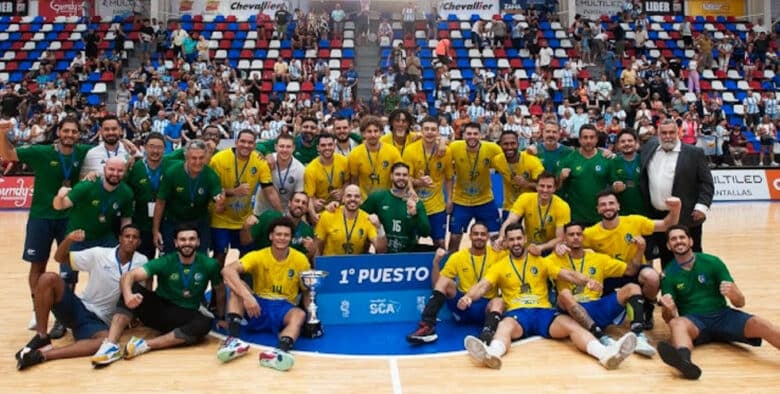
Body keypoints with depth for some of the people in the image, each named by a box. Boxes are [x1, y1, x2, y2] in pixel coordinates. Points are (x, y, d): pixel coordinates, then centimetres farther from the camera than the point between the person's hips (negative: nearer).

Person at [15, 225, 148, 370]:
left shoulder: (141, 262, -3)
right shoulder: (99, 254, -3)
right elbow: (60, 258, 0)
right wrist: (69, 239, -19)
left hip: (99, 321, -1)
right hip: (78, 308, 1)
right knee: (48, 278, -22)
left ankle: (41, 354, -33)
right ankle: (42, 338, -13)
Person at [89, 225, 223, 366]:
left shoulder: (209, 265, -9)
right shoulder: (165, 262, -11)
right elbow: (128, 275, -22)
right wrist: (128, 295, -44)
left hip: (186, 317, 0)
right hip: (159, 310, 0)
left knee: (205, 323, -35)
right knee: (133, 289, -25)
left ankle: (145, 345, -34)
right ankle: (110, 345, -34)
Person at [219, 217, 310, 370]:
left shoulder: (301, 260, -3)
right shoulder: (258, 256, -7)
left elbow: (307, 292, 7)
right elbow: (227, 270, -24)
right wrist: (247, 295, -39)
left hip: (284, 309, 0)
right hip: (258, 307, 0)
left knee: (300, 314, -33)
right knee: (238, 287, -25)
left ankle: (280, 351, -62)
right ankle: (233, 340, -39)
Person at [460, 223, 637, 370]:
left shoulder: (541, 262, 18)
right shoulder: (499, 266, 13)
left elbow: (567, 274, 8)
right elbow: (482, 286, 0)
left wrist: (587, 281, -14)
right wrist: (468, 297, -23)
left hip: (543, 311, 2)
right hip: (516, 312, -2)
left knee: (572, 325, -27)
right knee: (505, 327, -38)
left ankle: (607, 354, -50)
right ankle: (492, 355, -70)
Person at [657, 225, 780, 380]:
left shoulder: (713, 262, 3)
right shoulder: (668, 275, 2)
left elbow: (740, 303, 3)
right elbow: (669, 319, -1)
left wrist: (733, 294, -21)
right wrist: (668, 310, -26)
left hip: (722, 315, 2)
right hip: (693, 320, -2)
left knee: (759, 324, -27)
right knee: (678, 324, -36)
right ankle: (684, 360, -68)